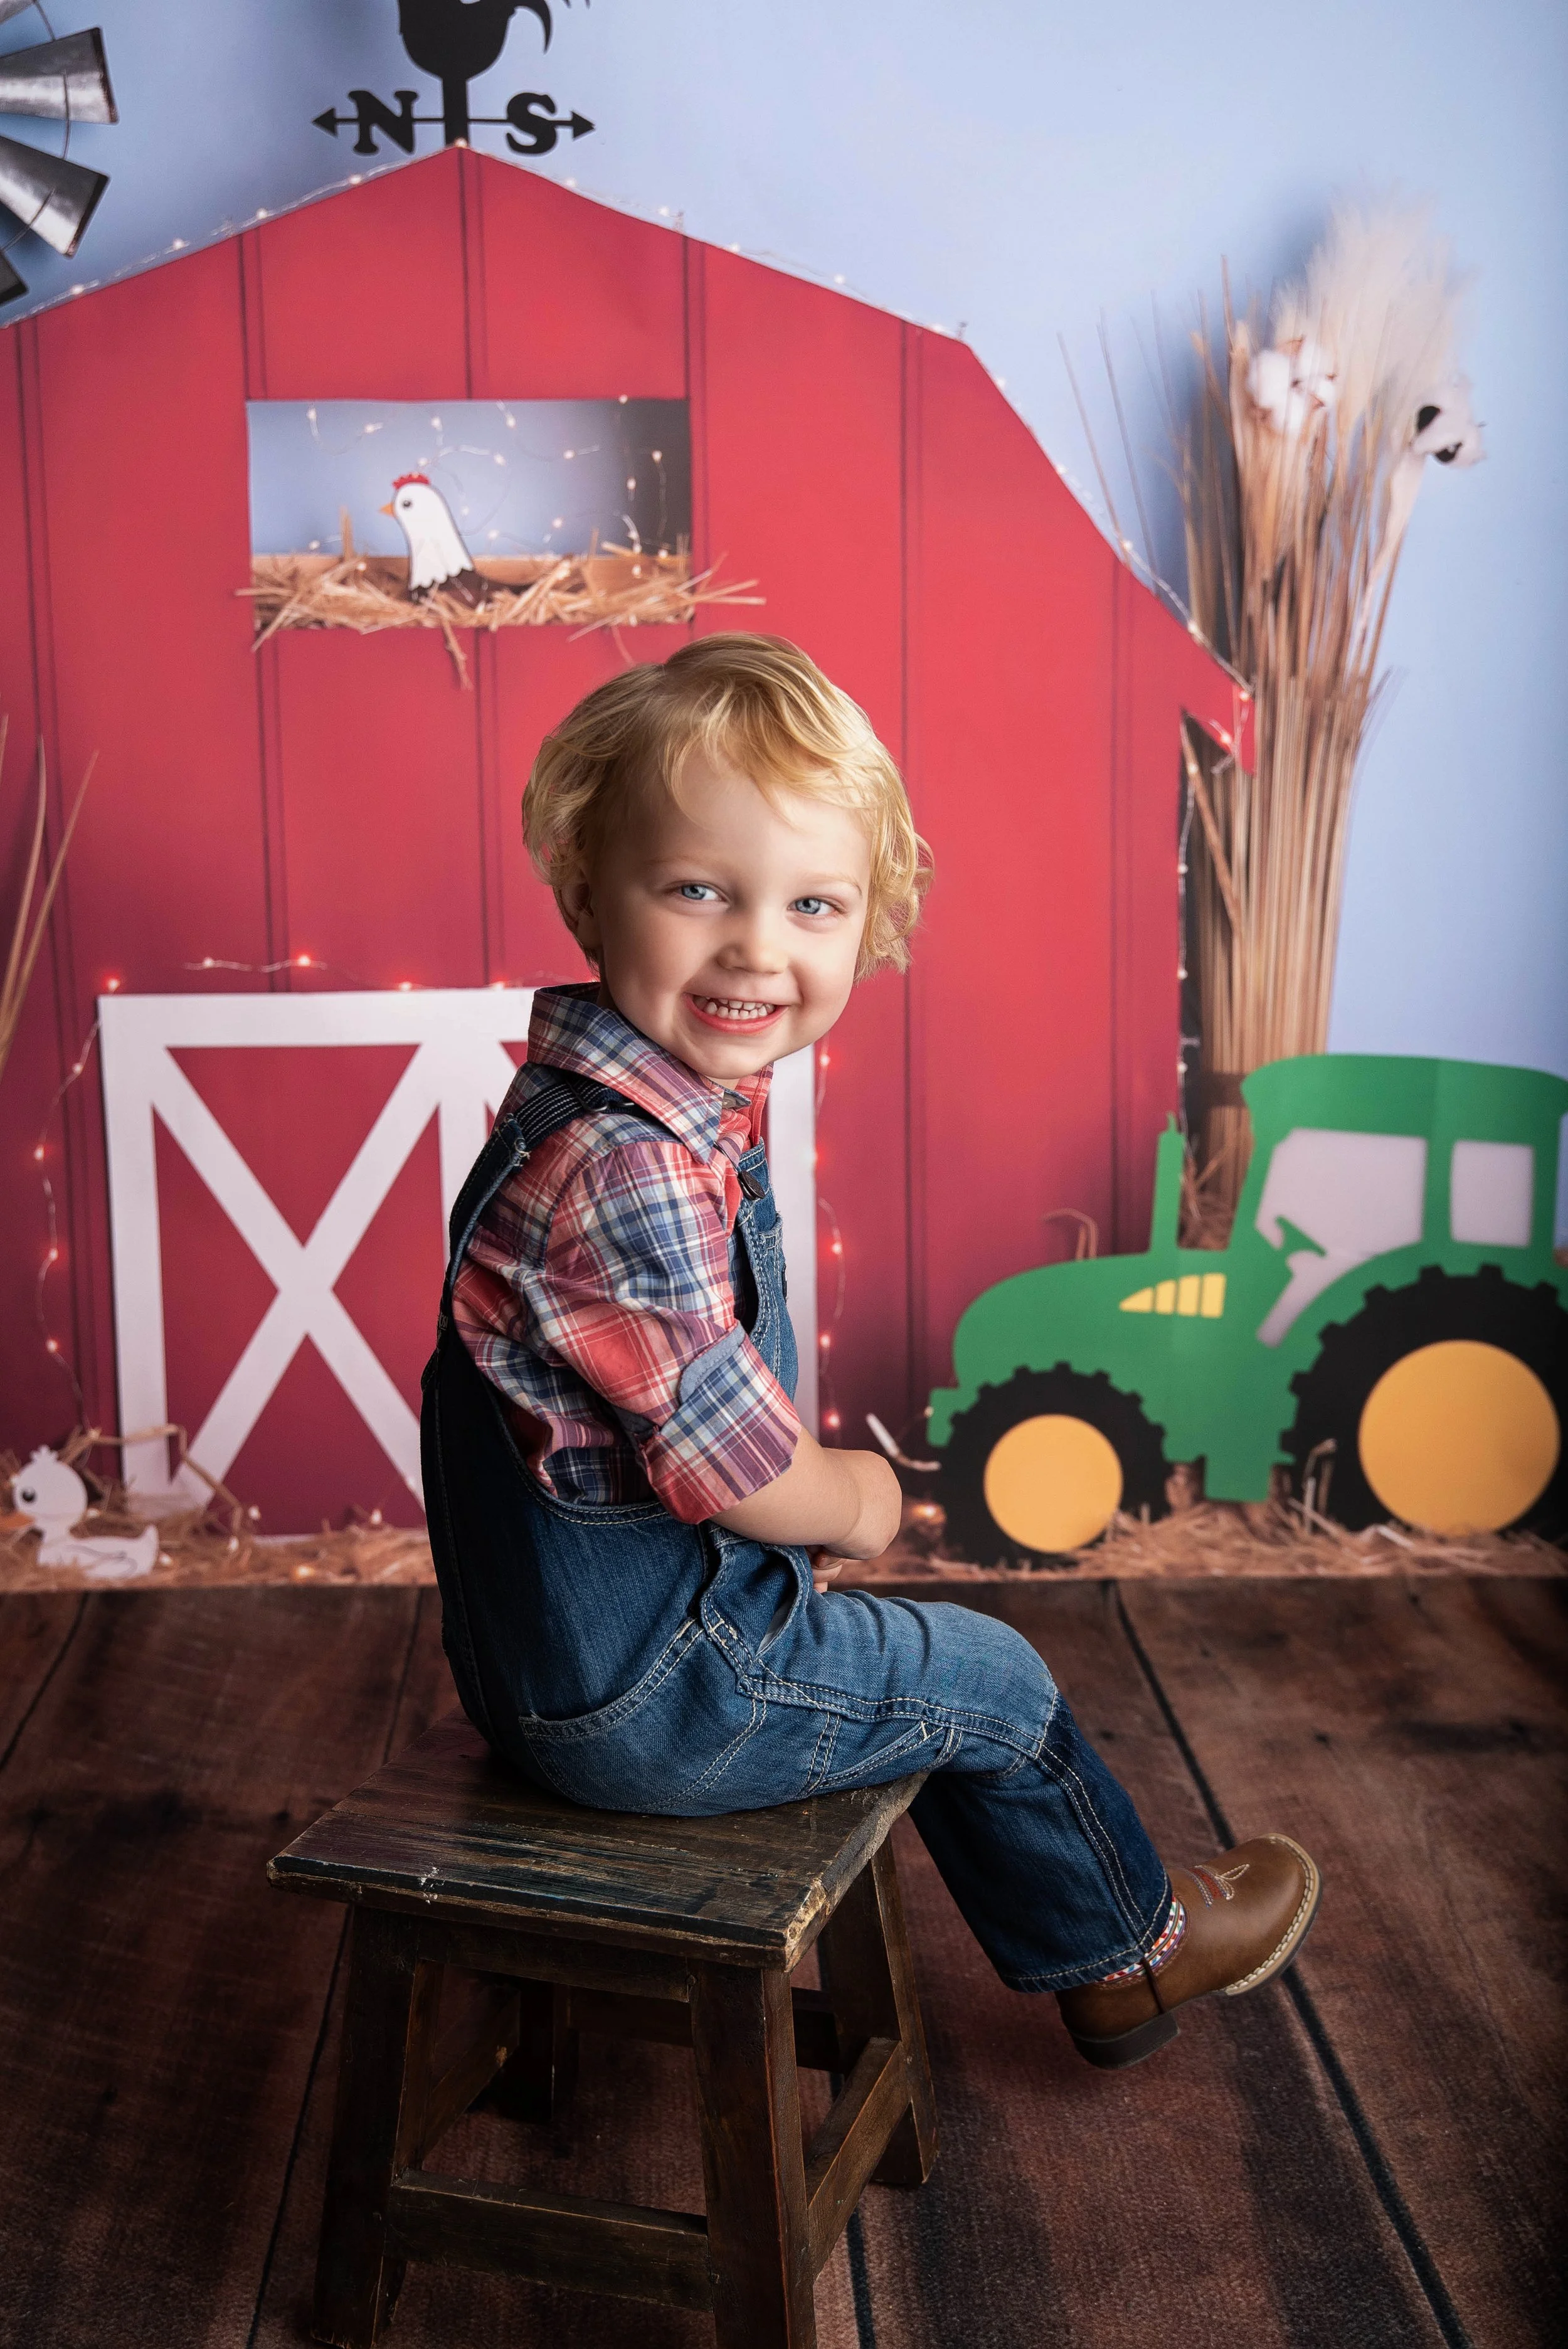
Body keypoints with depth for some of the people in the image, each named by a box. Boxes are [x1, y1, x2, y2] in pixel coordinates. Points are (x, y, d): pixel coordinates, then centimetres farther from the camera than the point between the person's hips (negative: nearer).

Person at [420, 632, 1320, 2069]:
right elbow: (735, 1467, -27)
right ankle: (1131, 1942, 39)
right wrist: (858, 1502, -7)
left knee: (925, 1674, 27)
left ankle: (1079, 1953, 49)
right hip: (641, 1691, -9)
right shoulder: (627, 1171, -33)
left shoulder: (657, 1111, 0)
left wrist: (821, 1490, 5)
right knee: (991, 1681, 11)